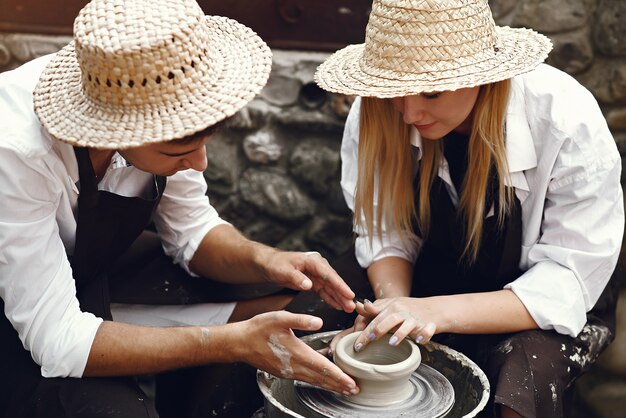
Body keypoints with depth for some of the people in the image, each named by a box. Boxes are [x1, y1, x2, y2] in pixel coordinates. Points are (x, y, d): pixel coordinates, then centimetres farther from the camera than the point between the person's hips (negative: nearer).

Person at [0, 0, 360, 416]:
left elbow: (192, 231, -3)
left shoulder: (156, 102, -19)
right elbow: (58, 342, -34)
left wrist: (262, 259, -24)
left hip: (96, 279, 6)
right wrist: (236, 342, -37)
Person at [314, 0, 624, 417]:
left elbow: (567, 284, -24)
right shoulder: (375, 116, -17)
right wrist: (393, 301, -27)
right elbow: (386, 233, -5)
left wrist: (440, 311, -37)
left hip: (548, 310, -2)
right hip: (431, 286, 3)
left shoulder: (568, 121, -26)